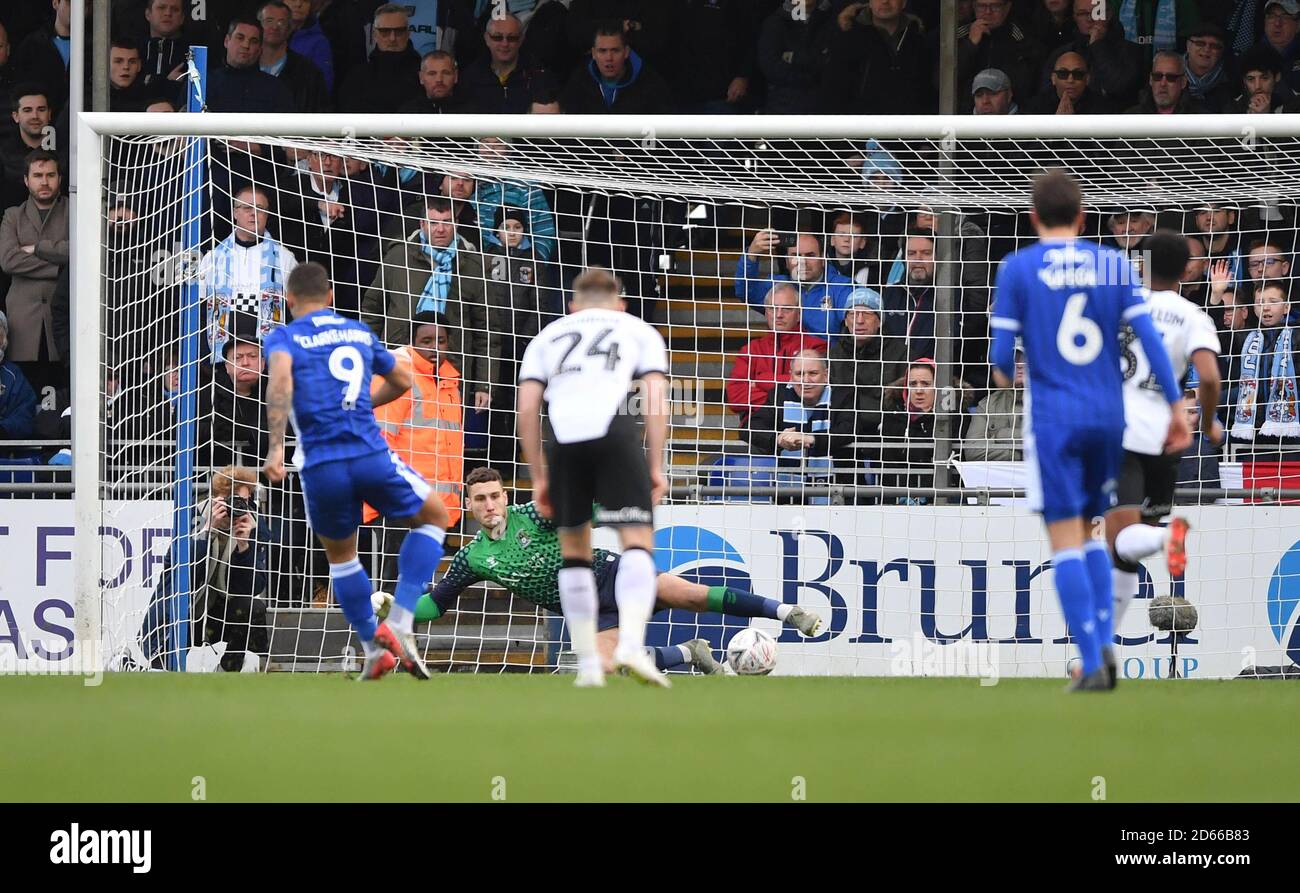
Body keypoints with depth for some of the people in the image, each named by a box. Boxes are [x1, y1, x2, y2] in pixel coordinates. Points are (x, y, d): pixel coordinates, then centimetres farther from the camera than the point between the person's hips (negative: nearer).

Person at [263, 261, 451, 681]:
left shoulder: (284, 337, 6)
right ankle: (399, 625, 10)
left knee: (340, 555, 25)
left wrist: (276, 448, -20)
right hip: (371, 454, 1)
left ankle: (373, 649, 22)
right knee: (434, 517, 24)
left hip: (321, 467, -1)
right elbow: (403, 380, 31)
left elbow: (280, 380, -16)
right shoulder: (359, 332, 18)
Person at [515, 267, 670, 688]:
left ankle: (588, 663, 13)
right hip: (614, 428, -2)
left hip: (562, 437, 2)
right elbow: (656, 401, 10)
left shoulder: (548, 335, 30)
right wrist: (656, 466, 9)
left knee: (574, 549, 15)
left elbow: (527, 409, 18)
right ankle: (631, 642, -27)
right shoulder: (638, 330, 25)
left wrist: (538, 477, 20)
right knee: (637, 542, -4)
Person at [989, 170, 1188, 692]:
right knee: (1089, 533, 19)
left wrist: (1004, 375, 19)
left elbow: (1003, 352, -3)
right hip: (1108, 415, 3)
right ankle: (1105, 641, 4)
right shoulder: (1113, 265, 4)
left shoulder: (1017, 269, -3)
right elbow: (1148, 338, -2)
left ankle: (1092, 663, -10)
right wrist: (1177, 405, 1)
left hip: (1053, 419, -3)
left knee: (1066, 541, -2)